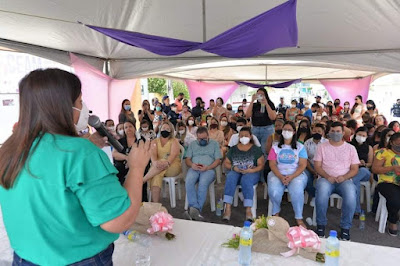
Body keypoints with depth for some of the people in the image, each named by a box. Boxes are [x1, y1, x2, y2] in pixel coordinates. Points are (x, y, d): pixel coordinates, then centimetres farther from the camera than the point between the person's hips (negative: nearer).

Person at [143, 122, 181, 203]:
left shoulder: (174, 141, 5)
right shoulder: (155, 142, 12)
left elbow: (173, 154, -14)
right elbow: (153, 154, -6)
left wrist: (166, 162, -37)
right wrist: (155, 162, -32)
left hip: (173, 166, -1)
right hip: (158, 167, 1)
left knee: (162, 165, -36)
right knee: (156, 175, -34)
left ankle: (141, 181, -27)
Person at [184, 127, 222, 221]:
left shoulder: (214, 144, 16)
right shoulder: (192, 144, 23)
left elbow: (218, 160, 7)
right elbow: (187, 159, 16)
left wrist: (208, 167, -11)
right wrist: (192, 165, -8)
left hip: (208, 169, -2)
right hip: (194, 169, 2)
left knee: (203, 183, -35)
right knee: (188, 182, -31)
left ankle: (194, 210, -35)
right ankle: (195, 209, -36)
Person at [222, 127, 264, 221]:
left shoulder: (256, 149, 11)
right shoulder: (233, 149, 17)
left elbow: (261, 165, 3)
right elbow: (226, 163, 14)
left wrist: (251, 170, -15)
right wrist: (233, 167, -7)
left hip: (251, 173, -2)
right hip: (235, 172, 2)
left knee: (246, 179, -37)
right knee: (230, 177, -33)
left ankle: (248, 210, -38)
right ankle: (228, 208, -37)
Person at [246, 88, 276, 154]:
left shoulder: (270, 104, 2)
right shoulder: (254, 105, 9)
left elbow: (273, 117, -12)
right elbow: (248, 115, -5)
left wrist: (266, 104, -13)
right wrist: (252, 101, -8)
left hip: (267, 129, -3)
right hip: (255, 129, 3)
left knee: (266, 151, -4)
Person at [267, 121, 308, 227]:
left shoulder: (300, 147, 9)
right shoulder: (275, 147, 12)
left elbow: (302, 165, 0)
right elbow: (272, 164, 3)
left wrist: (291, 177, -16)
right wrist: (280, 177, -15)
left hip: (296, 174, -1)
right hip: (278, 174, 1)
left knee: (297, 191, -32)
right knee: (273, 191, -29)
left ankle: (299, 218, -11)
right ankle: (276, 212, 1)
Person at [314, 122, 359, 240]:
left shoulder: (350, 148, 12)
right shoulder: (322, 147, 10)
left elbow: (355, 169, 7)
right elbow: (317, 166, 3)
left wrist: (344, 177, -13)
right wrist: (327, 176, -15)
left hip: (344, 180, 1)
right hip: (326, 178, -1)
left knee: (351, 196, -32)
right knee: (322, 193, -35)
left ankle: (345, 227, -12)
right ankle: (321, 225, -16)